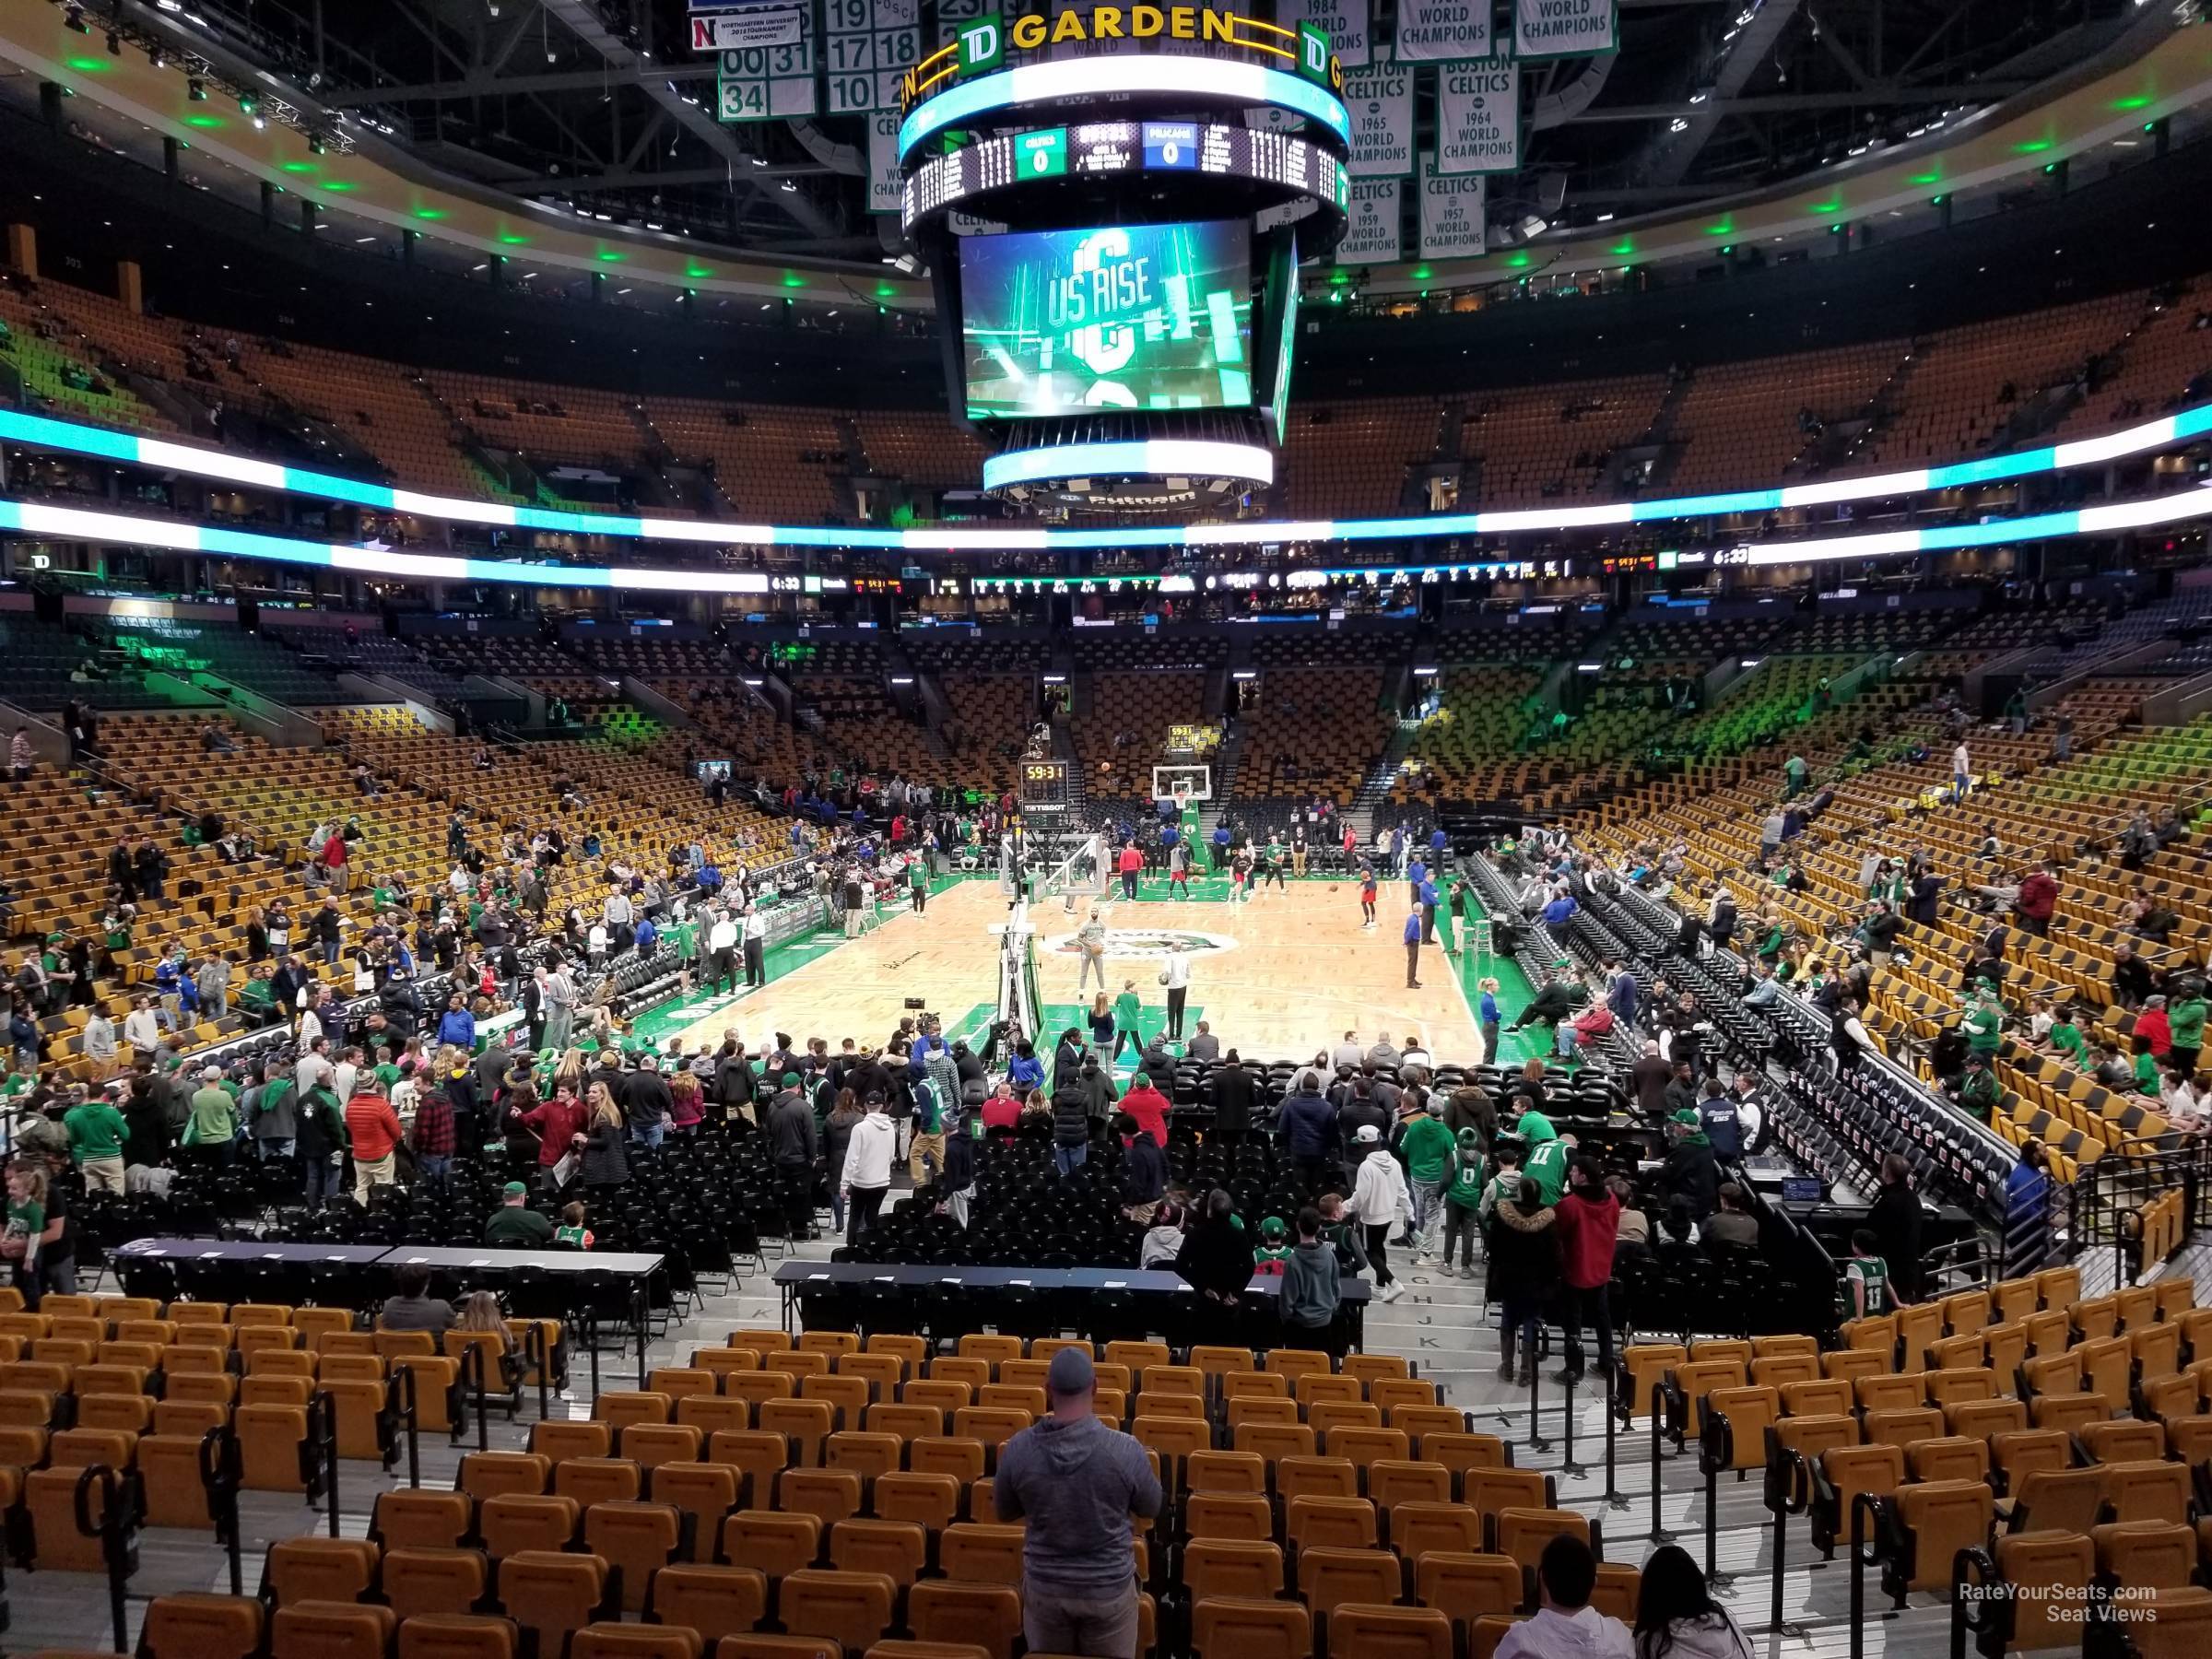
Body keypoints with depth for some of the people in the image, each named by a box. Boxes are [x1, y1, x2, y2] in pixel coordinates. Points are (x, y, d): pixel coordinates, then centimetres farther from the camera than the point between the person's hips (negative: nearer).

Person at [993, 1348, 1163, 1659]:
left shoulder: (1018, 1448, -16)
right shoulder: (1126, 1450, -21)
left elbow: (1004, 1512, 2)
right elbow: (1150, 1509, -2)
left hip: (1044, 1586, 1)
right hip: (1109, 1588, -1)